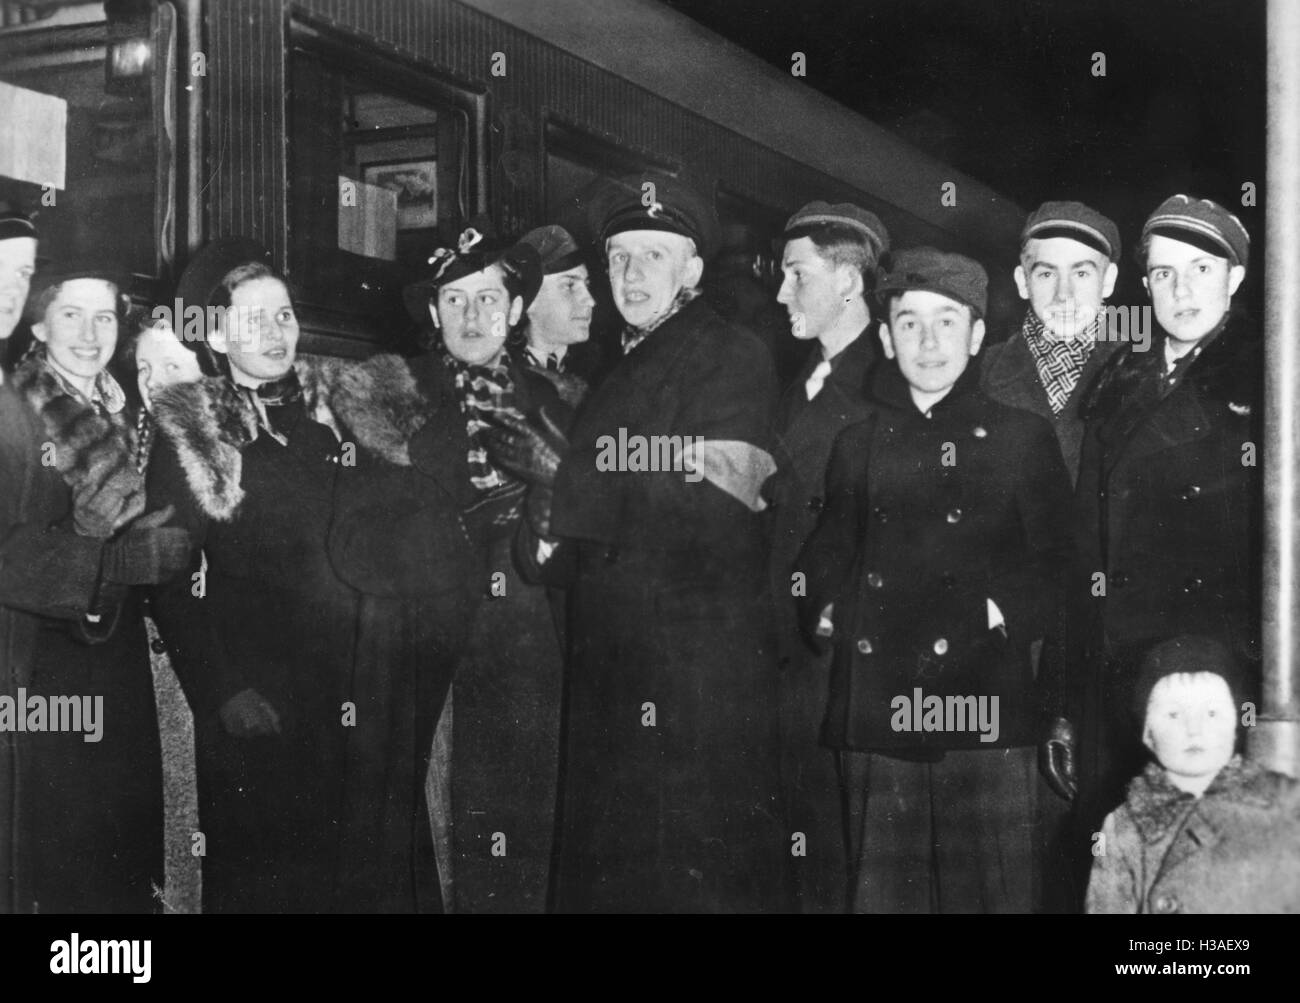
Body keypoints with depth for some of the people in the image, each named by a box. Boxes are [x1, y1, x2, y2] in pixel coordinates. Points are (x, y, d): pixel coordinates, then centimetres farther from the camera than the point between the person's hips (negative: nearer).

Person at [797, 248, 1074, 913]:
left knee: (992, 888, -2)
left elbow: (1056, 564, 5)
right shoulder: (857, 445, 16)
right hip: (875, 706, 2)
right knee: (883, 889, 4)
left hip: (983, 707, -2)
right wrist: (827, 610, 1)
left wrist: (999, 614, -9)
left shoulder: (1022, 439, 9)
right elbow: (825, 556, 20)